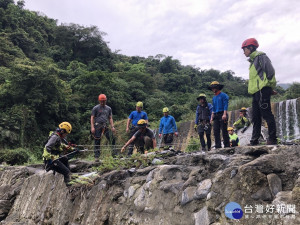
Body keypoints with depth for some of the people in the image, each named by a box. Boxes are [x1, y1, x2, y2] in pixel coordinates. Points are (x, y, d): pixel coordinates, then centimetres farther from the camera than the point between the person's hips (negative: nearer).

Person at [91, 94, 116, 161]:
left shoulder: (108, 108, 16)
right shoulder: (95, 108, 3)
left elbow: (110, 118, 16)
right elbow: (92, 118, 0)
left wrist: (112, 126, 4)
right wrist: (92, 127, -10)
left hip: (105, 126, 4)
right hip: (98, 126, -3)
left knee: (112, 139, -8)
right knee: (97, 142, -1)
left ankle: (114, 153, 1)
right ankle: (96, 157, 5)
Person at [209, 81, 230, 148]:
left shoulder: (223, 95, 0)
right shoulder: (214, 98, 20)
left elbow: (225, 105, -8)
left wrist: (224, 114, -19)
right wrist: (212, 117, 15)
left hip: (222, 115, -7)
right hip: (216, 115, 7)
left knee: (224, 131, -6)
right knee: (216, 131, 0)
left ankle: (227, 145, -1)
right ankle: (218, 146, 3)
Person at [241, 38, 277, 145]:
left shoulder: (260, 56, -3)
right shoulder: (253, 61, 24)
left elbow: (270, 71, -12)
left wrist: (271, 86, -9)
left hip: (262, 91, -10)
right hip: (256, 92, 10)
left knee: (267, 115, -7)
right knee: (256, 118, 8)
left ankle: (272, 139, -1)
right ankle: (254, 141, 12)